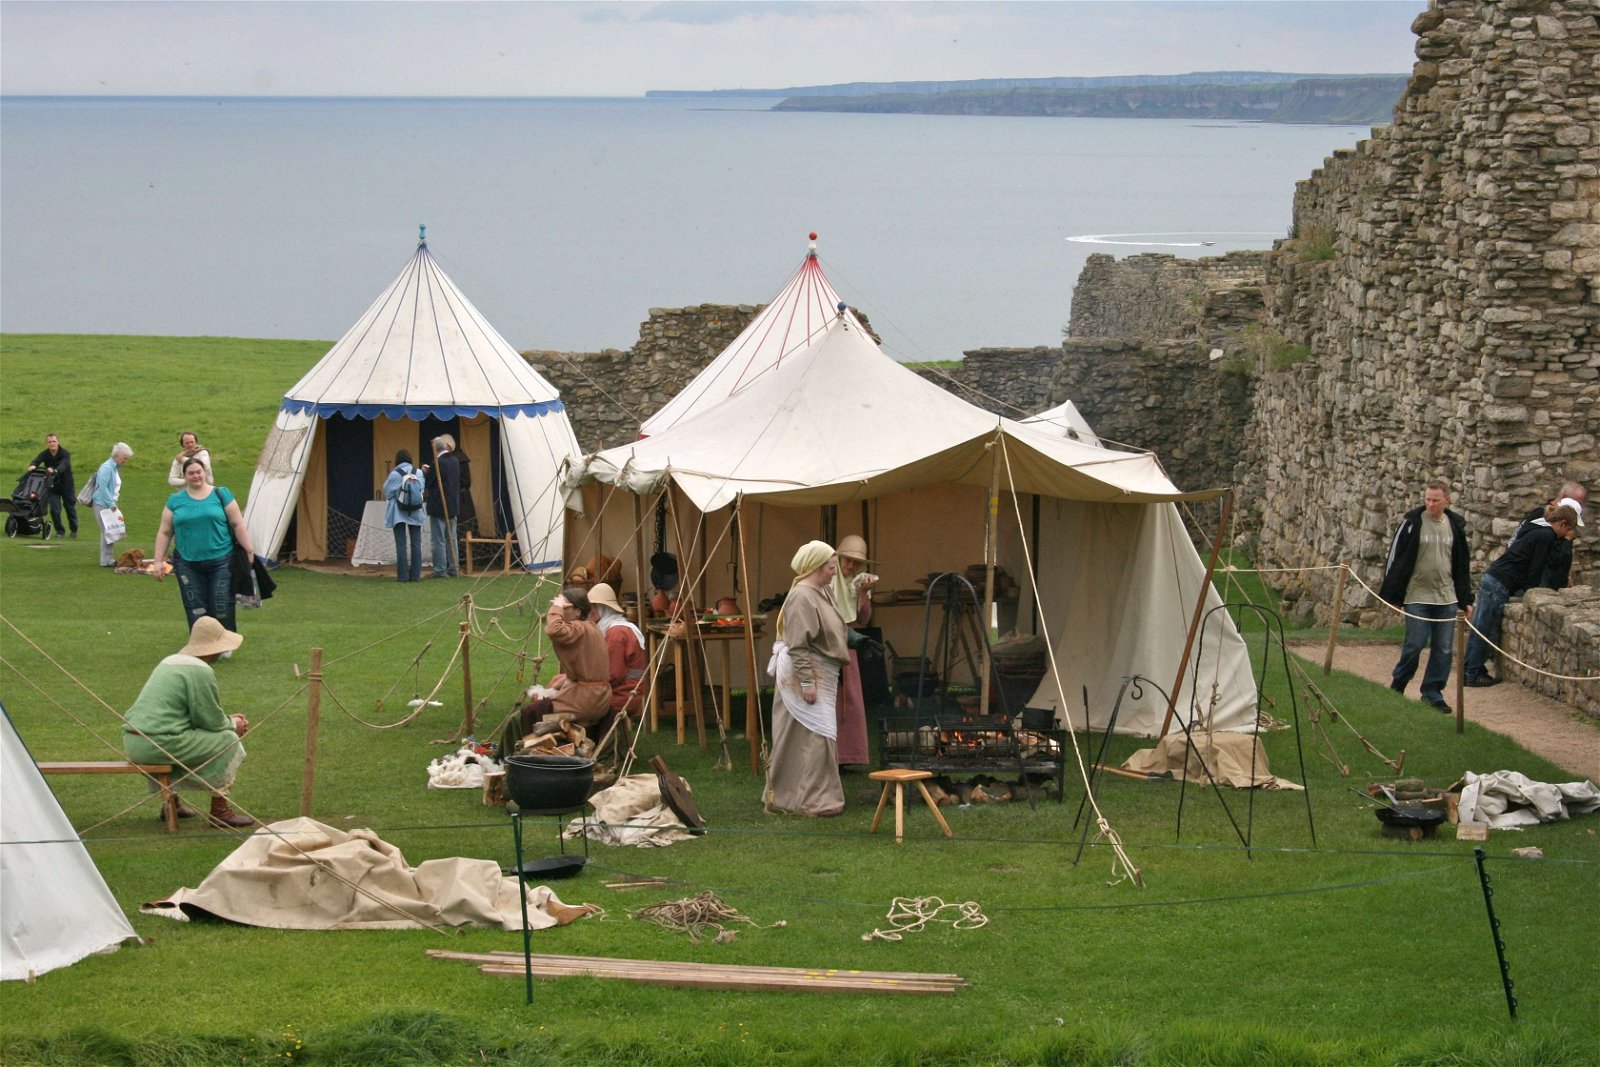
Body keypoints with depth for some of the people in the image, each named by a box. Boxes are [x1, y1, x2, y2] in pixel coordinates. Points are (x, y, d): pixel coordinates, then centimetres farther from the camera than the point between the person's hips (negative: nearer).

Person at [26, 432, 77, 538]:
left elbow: (64, 465, -38)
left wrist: (55, 470, -59)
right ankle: (59, 530, 12)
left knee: (70, 508, 10)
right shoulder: (45, 454, -9)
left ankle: (74, 530, 29)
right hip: (53, 486, 2)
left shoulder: (65, 454, -19)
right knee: (54, 509, -6)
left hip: (66, 485, -2)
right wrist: (33, 466, -54)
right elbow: (37, 460, -29)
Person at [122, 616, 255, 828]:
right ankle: (219, 810, -1)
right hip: (160, 743, -10)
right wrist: (233, 724, 13)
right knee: (227, 740, -1)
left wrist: (229, 719, 25)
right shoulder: (201, 671, -11)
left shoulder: (170, 661, 19)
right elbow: (211, 720, -7)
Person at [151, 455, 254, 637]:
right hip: (188, 564, 2)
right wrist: (159, 561, 5)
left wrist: (248, 552, 0)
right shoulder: (175, 501, 8)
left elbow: (237, 524, 4)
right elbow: (164, 533, 10)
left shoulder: (221, 494, 4)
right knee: (196, 610, 2)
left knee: (222, 608, -2)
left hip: (221, 561, -2)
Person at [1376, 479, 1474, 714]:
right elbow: (1395, 560, -3)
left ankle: (1432, 692, 13)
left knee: (1444, 649, 2)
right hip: (1417, 597, -4)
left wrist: (1466, 600, 14)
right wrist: (1392, 596, -5)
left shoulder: (1456, 526, 8)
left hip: (1446, 599, 4)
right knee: (1414, 644, -4)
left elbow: (1463, 566, 16)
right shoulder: (1412, 523, -5)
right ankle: (1397, 685, 17)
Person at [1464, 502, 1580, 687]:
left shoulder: (1538, 531, 18)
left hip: (1491, 579, 10)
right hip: (1500, 585, -10)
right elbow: (1534, 571, -11)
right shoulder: (1546, 536, -11)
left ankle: (1470, 670, 19)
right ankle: (1474, 674, 1)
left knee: (1479, 628, 13)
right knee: (1485, 631, -3)